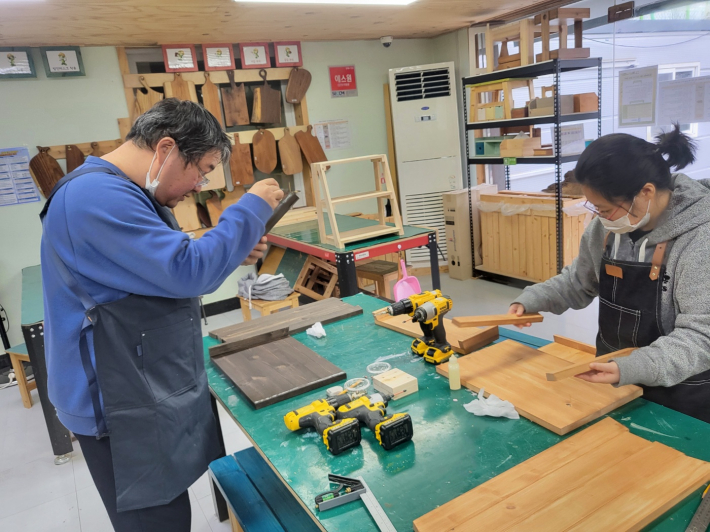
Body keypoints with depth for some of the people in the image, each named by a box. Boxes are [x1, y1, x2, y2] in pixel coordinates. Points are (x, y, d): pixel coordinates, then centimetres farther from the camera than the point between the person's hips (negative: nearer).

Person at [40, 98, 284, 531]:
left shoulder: (134, 194, 12)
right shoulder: (97, 196, -24)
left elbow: (166, 271, 19)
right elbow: (187, 272, -30)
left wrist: (235, 253, 4)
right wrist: (253, 208, -19)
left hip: (157, 392, 10)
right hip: (126, 408, -10)